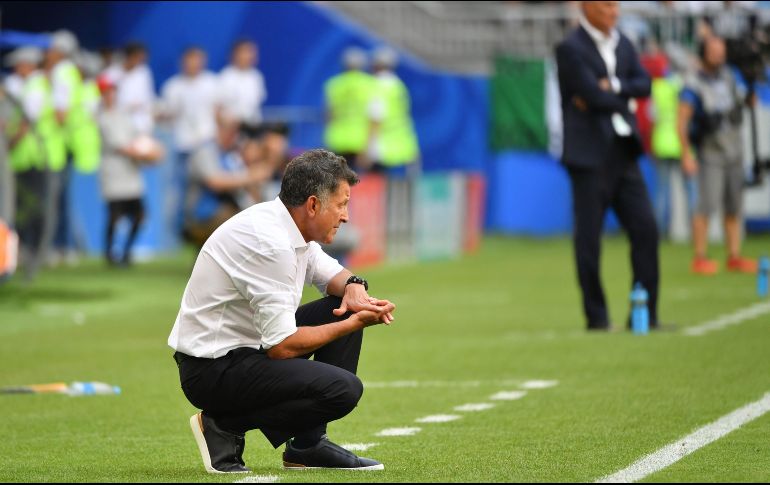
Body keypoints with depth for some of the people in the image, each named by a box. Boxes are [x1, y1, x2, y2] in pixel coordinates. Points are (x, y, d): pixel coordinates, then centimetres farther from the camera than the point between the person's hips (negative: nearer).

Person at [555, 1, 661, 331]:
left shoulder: (622, 44, 14)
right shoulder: (570, 49, -9)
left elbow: (644, 85, 4)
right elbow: (594, 95, -18)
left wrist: (612, 87, -12)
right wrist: (624, 100, -2)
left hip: (623, 152, 7)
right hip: (589, 155, -7)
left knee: (645, 229, 2)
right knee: (588, 238, -1)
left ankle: (645, 315, 7)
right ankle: (596, 316, 7)